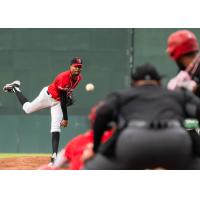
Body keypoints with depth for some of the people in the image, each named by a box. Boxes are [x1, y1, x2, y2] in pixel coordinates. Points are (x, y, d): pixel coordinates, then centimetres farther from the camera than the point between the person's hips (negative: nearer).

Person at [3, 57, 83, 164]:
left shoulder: (79, 77, -10)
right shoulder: (64, 77, -34)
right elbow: (63, 99, -34)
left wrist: (69, 95, 2)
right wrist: (65, 118, -34)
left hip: (57, 102, 5)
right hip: (48, 95, -5)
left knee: (56, 128, -7)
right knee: (28, 109, 14)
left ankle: (54, 155, -11)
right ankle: (15, 88, 38)